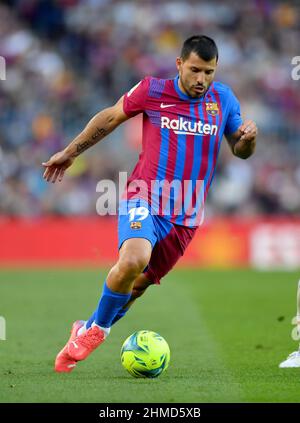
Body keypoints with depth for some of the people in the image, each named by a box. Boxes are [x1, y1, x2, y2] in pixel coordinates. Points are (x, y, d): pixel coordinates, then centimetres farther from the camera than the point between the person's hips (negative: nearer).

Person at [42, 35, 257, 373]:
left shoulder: (224, 99, 6)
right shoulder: (152, 91, -3)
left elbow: (240, 151, 17)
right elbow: (110, 118, 13)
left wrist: (248, 137, -7)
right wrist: (70, 152, 19)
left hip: (186, 217, 4)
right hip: (145, 199, -3)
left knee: (138, 284, 4)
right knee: (133, 260, -31)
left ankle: (87, 330, 29)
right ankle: (97, 328, -6)